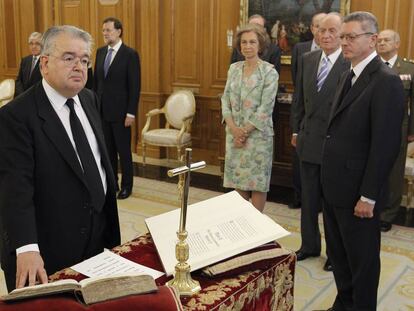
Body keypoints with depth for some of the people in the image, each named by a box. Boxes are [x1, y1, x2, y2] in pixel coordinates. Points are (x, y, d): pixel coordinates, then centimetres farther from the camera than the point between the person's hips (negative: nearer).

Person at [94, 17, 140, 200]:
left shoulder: (130, 54, -9)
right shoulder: (101, 52, 9)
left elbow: (135, 86, -12)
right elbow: (96, 80, 14)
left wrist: (131, 113, -15)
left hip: (120, 111, -5)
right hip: (102, 110, 6)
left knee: (123, 150, 3)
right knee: (108, 149, 12)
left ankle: (126, 186, 17)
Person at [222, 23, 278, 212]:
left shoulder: (269, 72, -8)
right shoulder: (234, 68, 8)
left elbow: (265, 108, -13)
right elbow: (226, 100, 5)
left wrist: (245, 131, -13)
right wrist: (233, 128, -8)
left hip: (258, 134, -5)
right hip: (234, 133, 5)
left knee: (257, 181, 4)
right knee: (238, 178, 12)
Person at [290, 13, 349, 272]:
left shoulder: (352, 63, -13)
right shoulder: (307, 59, 5)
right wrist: (296, 129, 10)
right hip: (309, 139, 5)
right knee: (309, 198, 16)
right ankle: (310, 245, 34)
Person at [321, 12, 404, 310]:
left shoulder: (386, 81, -16)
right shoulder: (349, 76, 11)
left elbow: (386, 144, -20)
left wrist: (368, 196, -18)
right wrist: (329, 179, 11)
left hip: (357, 192, -8)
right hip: (335, 186, 8)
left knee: (362, 259, 9)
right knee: (339, 253, 20)